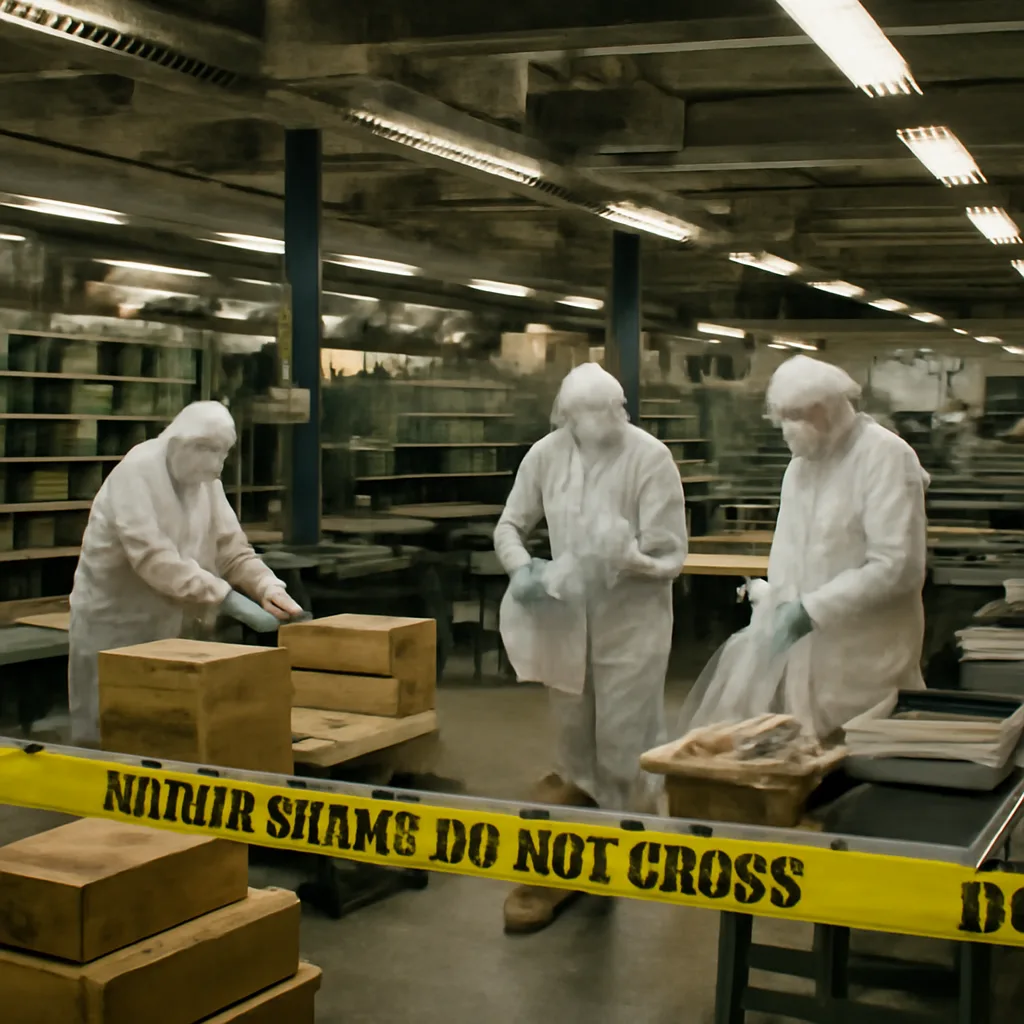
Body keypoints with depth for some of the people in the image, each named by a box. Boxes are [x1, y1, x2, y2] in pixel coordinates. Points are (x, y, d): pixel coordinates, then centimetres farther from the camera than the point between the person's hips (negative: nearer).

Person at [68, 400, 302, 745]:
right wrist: (227, 597, -35)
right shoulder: (136, 472, -20)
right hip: (111, 621, -7)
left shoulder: (207, 481, 3)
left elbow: (231, 549, 0)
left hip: (164, 622, 7)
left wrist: (268, 587, -19)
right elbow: (153, 556, -31)